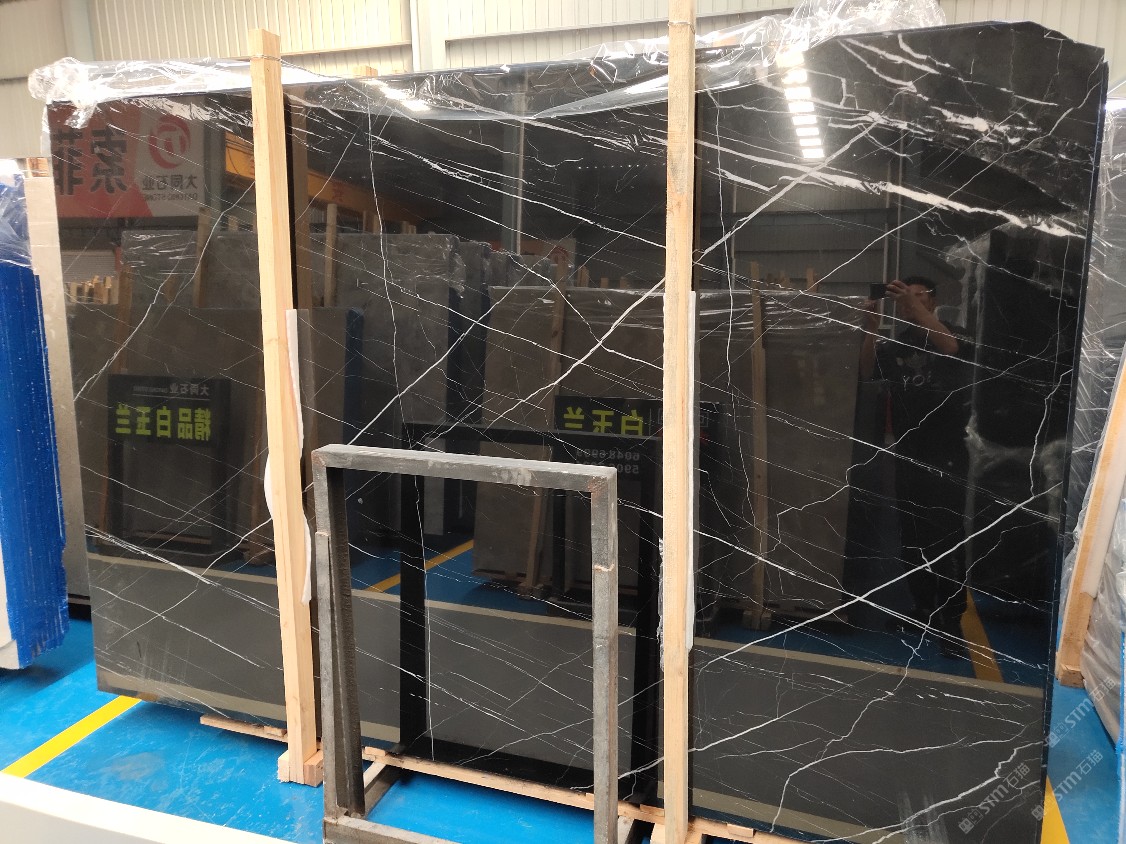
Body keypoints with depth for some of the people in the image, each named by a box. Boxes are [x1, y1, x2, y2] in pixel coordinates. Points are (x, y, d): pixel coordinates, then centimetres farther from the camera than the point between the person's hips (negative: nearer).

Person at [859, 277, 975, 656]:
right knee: (912, 538, 9)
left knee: (947, 539, -6)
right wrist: (870, 326, -16)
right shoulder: (895, 345, 9)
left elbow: (951, 348, -25)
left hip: (946, 456, -4)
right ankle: (924, 610, 21)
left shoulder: (954, 334, -1)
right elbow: (867, 372, -5)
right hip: (907, 454, 4)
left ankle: (951, 623, 0)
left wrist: (914, 306, -31)